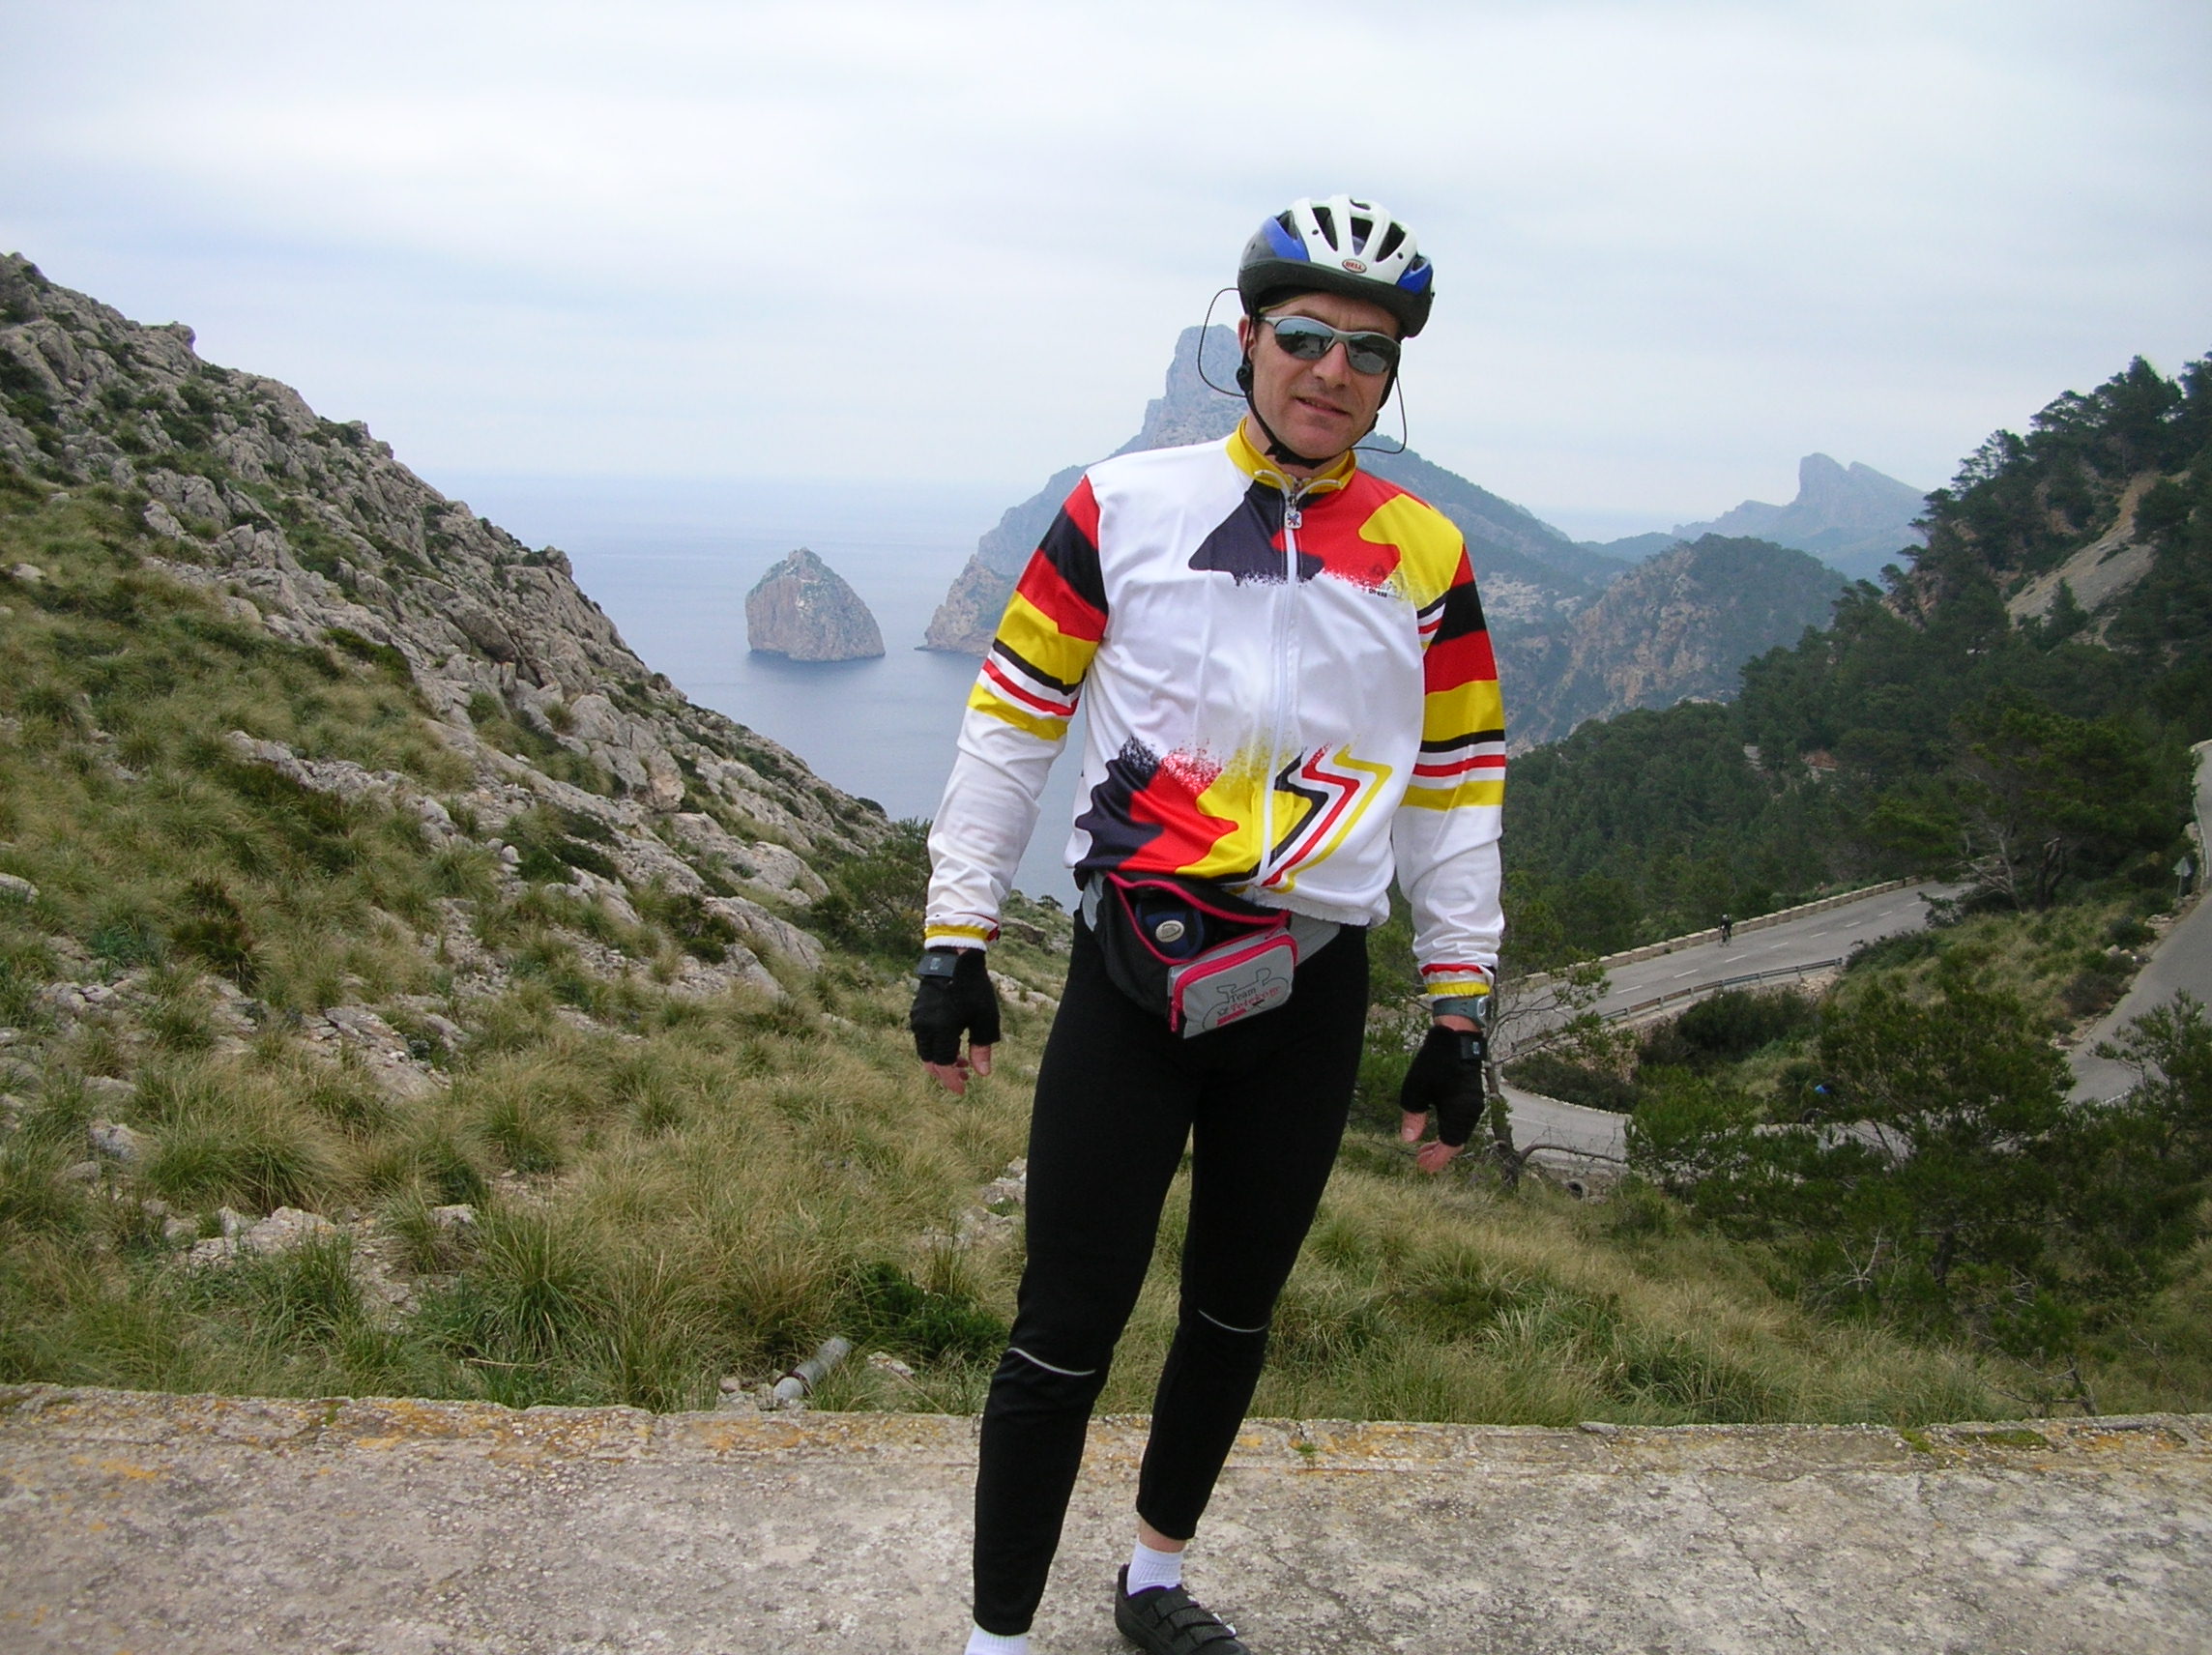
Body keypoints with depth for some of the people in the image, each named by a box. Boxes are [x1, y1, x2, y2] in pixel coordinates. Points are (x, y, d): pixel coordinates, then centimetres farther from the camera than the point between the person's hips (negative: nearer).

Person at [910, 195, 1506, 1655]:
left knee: (1236, 1313, 18)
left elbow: (1458, 791, 7)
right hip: (1131, 982, -3)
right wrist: (956, 941, -1)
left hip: (1312, 996, 3)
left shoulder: (1425, 557, 2)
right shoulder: (1124, 507, -3)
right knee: (1066, 1335, -1)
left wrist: (1460, 1014, 6)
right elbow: (1009, 725, 1)